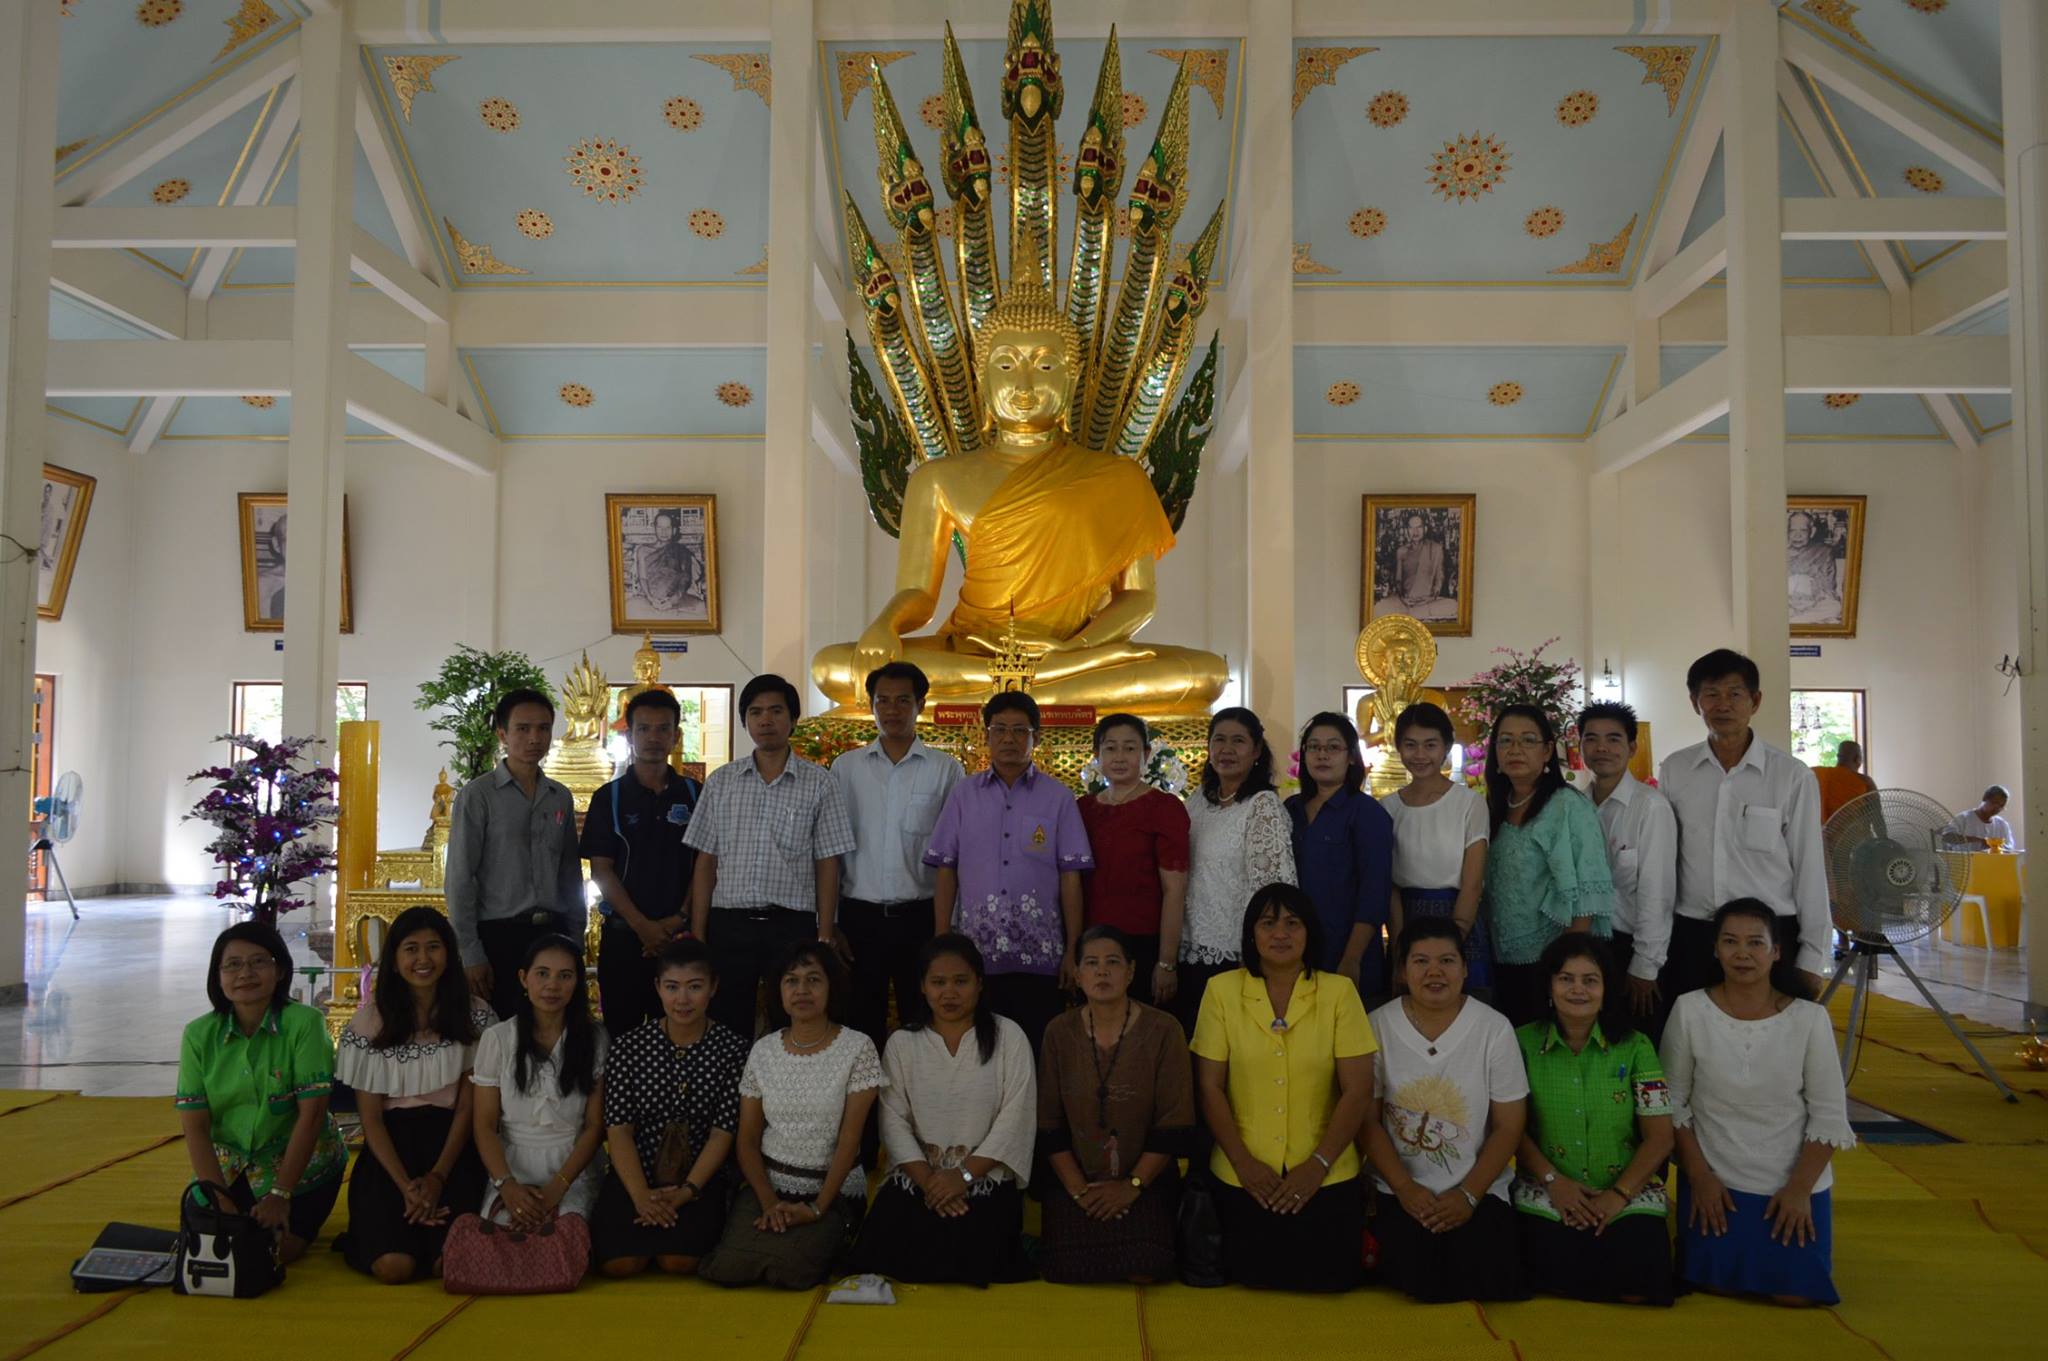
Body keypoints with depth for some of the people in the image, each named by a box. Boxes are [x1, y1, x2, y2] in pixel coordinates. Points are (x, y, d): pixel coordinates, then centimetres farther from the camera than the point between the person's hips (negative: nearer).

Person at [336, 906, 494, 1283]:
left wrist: (438, 1176, -12)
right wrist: (406, 1186, -13)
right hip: (390, 1148, 0)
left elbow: (468, 1106, 1)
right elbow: (370, 1117, -1)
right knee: (394, 1266, -22)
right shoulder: (369, 1021, 1)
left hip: (451, 1146, 0)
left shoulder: (475, 1016, 2)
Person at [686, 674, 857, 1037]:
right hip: (729, 925, 2)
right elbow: (706, 862, 8)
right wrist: (697, 936, 3)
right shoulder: (720, 782, 9)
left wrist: (825, 939, -4)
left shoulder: (820, 784, 2)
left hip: (793, 926, -2)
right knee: (727, 1032, 8)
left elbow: (827, 865, 1)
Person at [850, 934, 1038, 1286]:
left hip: (987, 1178, -2)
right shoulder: (902, 1043, 8)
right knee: (886, 1254, -20)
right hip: (916, 1177, 2)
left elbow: (1014, 1116, -6)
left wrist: (964, 1175, -14)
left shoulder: (1008, 1037, 2)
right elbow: (894, 1121, 0)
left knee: (963, 1255, -25)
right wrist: (929, 1181, -14)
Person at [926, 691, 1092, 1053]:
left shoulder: (1057, 797, 4)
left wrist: (1073, 951, -2)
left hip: (1040, 956, -1)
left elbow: (1070, 877, 2)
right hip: (975, 953, 1)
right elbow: (945, 871, 8)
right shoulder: (963, 794, 8)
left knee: (1037, 1056, 2)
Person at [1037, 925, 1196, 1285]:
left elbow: (1174, 1125, -8)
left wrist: (1133, 1185, -12)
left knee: (1142, 1273, -20)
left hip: (1145, 1181, -1)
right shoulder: (1059, 1033, -1)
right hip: (1074, 1181, 2)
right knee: (1068, 1272, -17)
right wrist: (1078, 1189, -8)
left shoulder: (1163, 1030, -8)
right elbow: (1048, 1125, 1)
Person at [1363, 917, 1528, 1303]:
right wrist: (1405, 1188, -11)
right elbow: (1367, 1120, -1)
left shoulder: (1494, 1028, -2)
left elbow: (1508, 1127, -1)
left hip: (1478, 1189, 0)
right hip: (1399, 1191, 0)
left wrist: (1468, 1195, -10)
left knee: (1481, 1276, -21)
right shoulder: (1379, 1026, -2)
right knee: (1412, 1278, -22)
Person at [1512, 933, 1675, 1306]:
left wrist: (1619, 1195, -12)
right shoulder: (1524, 1043, 0)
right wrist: (1553, 1181, -13)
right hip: (1548, 1194, -1)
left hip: (1629, 1194, 1)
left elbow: (1660, 1137, -1)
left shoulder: (1635, 1047, 2)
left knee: (1636, 1289, -22)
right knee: (1557, 1284, -24)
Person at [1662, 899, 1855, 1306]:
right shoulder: (1689, 1011, -10)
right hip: (1715, 1180, 0)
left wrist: (1799, 1188, -9)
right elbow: (1673, 1103, -2)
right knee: (1720, 1284, -6)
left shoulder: (1810, 1018, -11)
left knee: (1795, 1293, -5)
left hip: (1793, 1183, 0)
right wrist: (1699, 1176, -5)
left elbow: (1829, 1116, -5)